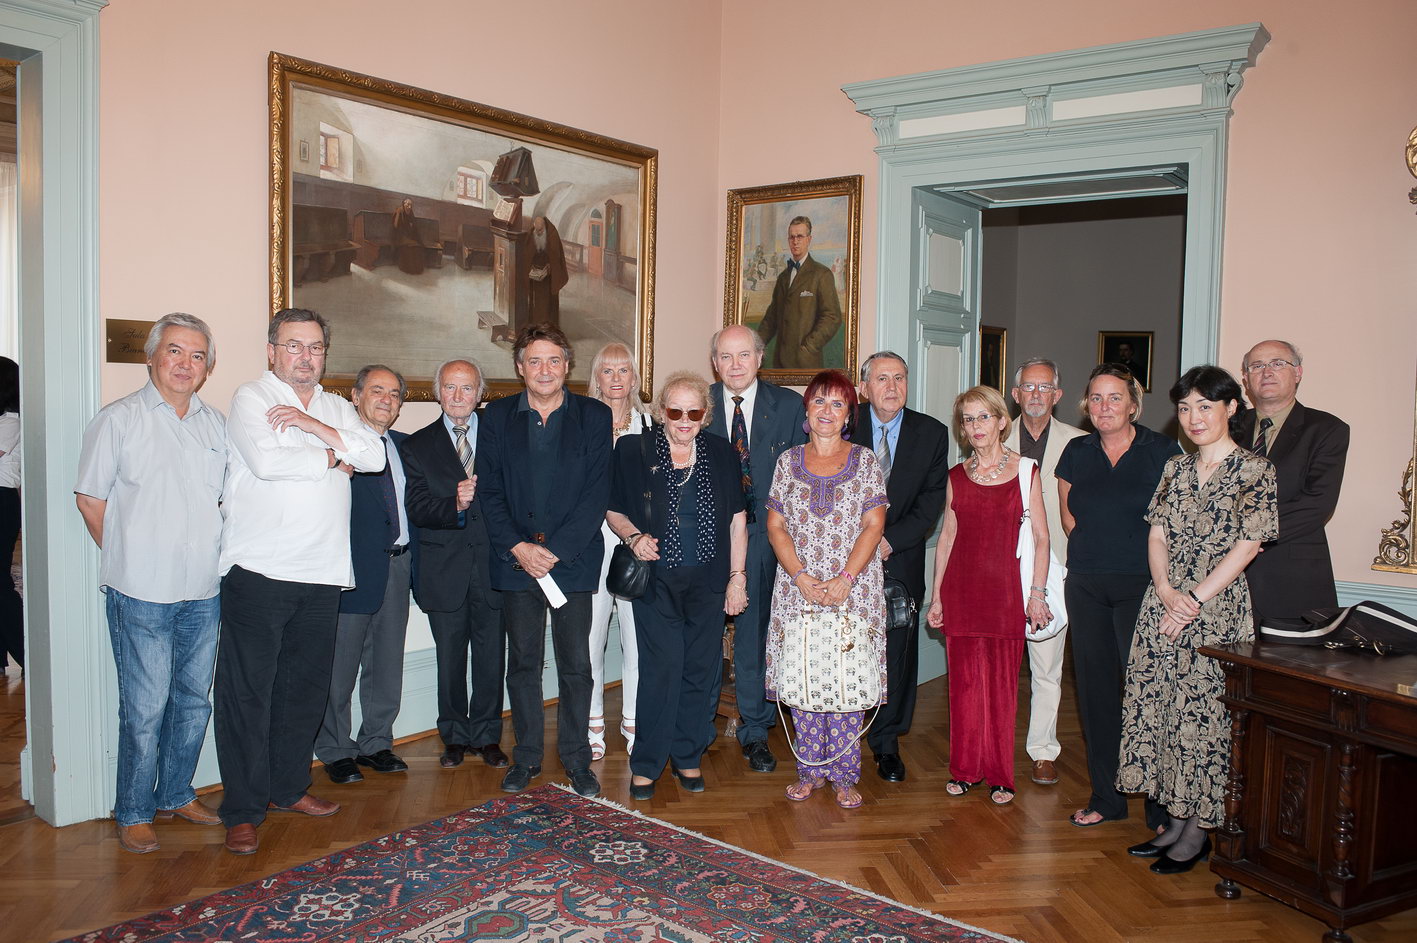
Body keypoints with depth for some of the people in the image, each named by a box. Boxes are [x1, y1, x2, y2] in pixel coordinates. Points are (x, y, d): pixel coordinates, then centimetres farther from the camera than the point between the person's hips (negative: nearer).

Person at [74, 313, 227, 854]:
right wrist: (128, 559, 1)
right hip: (141, 593, -4)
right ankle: (133, 813, 16)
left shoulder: (216, 424, 10)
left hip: (204, 591, 5)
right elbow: (90, 499, 0)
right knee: (145, 707, 0)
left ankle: (176, 794, 30)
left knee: (193, 698, 13)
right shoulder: (118, 419, -2)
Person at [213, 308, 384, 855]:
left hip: (322, 574, 5)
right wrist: (332, 458, -4)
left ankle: (288, 788, 29)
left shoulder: (337, 408, 16)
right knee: (247, 690, 0)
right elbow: (266, 461, -18)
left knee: (307, 687, 13)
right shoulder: (250, 399, 0)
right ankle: (243, 810, 10)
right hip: (258, 571, -5)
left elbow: (375, 455, 1)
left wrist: (318, 428, -11)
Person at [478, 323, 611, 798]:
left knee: (576, 665, 3)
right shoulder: (497, 417, 7)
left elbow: (597, 493, -4)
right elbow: (490, 492, 3)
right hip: (515, 561, 2)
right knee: (522, 662, 9)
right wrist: (519, 548, -10)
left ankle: (577, 758, 18)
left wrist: (554, 550, -12)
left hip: (573, 559, -1)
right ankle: (526, 755, 24)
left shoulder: (594, 416, 2)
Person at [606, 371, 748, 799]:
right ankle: (646, 763, 10)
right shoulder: (633, 451, -1)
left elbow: (737, 520, 7)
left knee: (699, 669, 8)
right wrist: (633, 536, -13)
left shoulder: (722, 453, 4)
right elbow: (614, 511, 7)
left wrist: (737, 576, 4)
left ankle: (687, 756, 25)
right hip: (655, 579, -2)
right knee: (662, 668, -5)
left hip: (708, 580, 2)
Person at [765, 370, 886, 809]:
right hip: (797, 589, 2)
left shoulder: (865, 461, 4)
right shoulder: (788, 460, 8)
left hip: (853, 588, -1)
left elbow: (873, 526, -2)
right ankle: (810, 770, 17)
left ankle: (844, 774, 12)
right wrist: (801, 576, -9)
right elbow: (775, 525, 4)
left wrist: (844, 580, -13)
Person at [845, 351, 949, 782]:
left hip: (901, 560, 1)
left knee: (897, 652, 5)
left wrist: (890, 540, -11)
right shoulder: (843, 427, 0)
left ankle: (886, 743, 21)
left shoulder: (932, 433, 3)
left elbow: (931, 503, 0)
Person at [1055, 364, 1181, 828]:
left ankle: (1163, 806, 5)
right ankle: (1106, 796, 20)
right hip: (1086, 585, 4)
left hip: (1141, 585, -4)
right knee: (1096, 689, 8)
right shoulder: (1076, 452, 10)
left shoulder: (1162, 450, -1)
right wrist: (1095, 550, 6)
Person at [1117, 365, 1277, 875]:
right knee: (1161, 708, 7)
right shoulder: (1176, 468, 12)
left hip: (1218, 609, -5)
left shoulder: (1255, 470, -5)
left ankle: (1197, 834, 13)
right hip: (1164, 605, 6)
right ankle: (1176, 822, 20)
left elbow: (1247, 546, -11)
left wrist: (1194, 600, -15)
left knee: (1205, 714, -1)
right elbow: (1157, 533, 8)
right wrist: (1165, 589, -8)